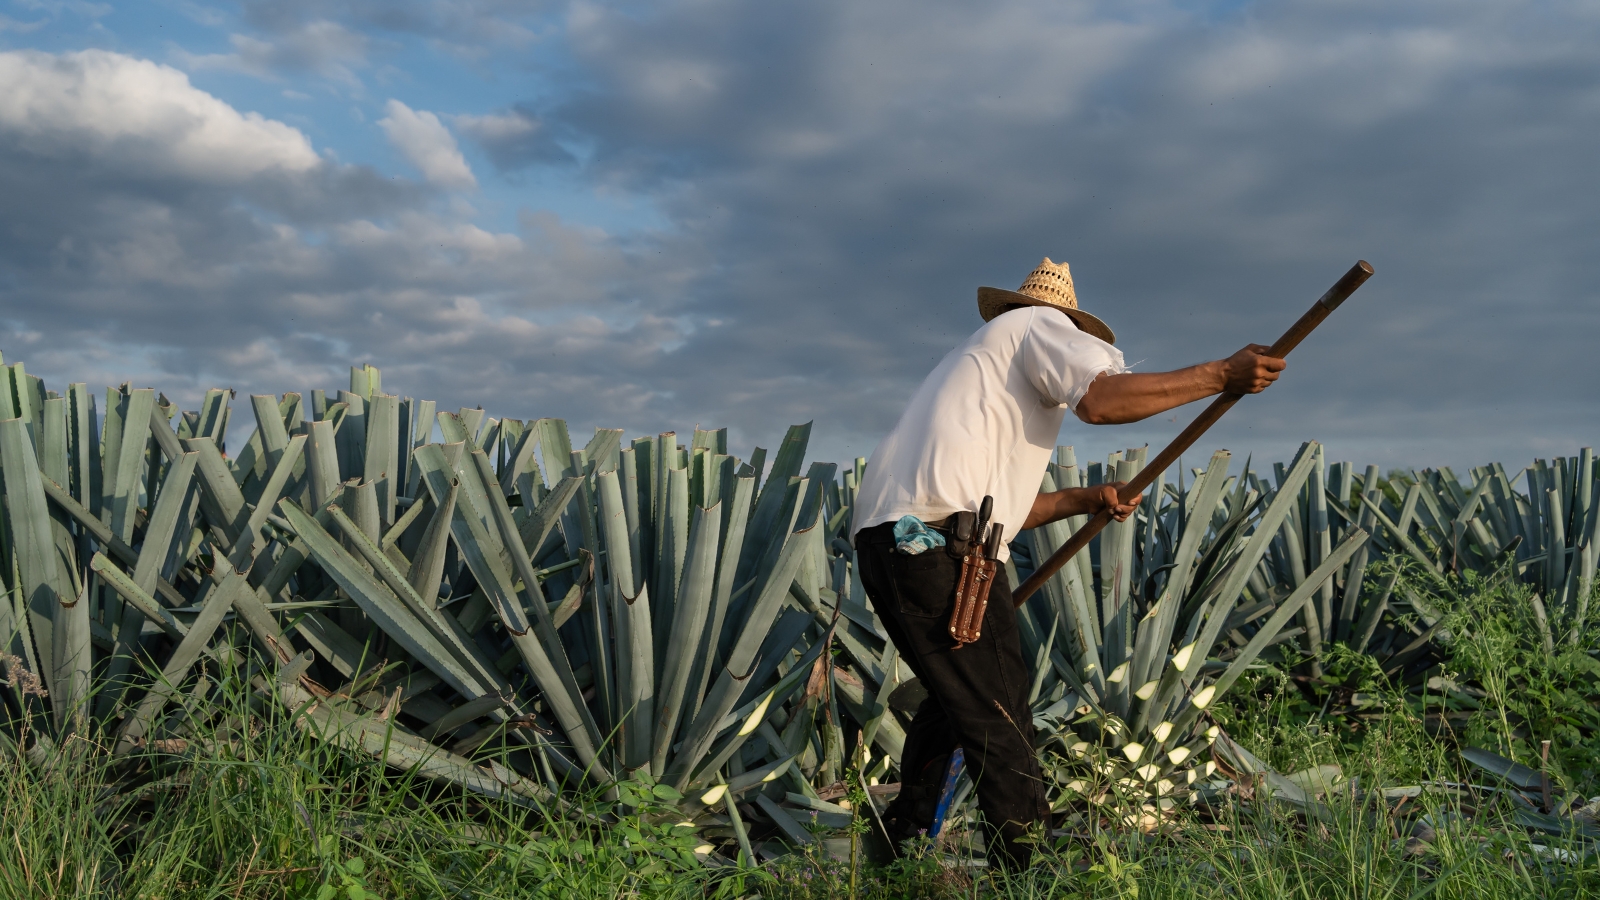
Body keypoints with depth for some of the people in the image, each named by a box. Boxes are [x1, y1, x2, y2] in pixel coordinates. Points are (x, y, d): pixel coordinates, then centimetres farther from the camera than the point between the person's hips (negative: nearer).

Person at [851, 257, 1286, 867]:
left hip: (884, 539, 9)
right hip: (941, 543, -9)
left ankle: (902, 839, 32)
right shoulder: (1040, 324, 10)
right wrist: (1222, 375, -8)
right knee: (999, 721, -7)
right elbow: (1100, 399, -14)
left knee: (954, 693, 24)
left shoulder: (976, 358, 35)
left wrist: (1085, 499, 24)